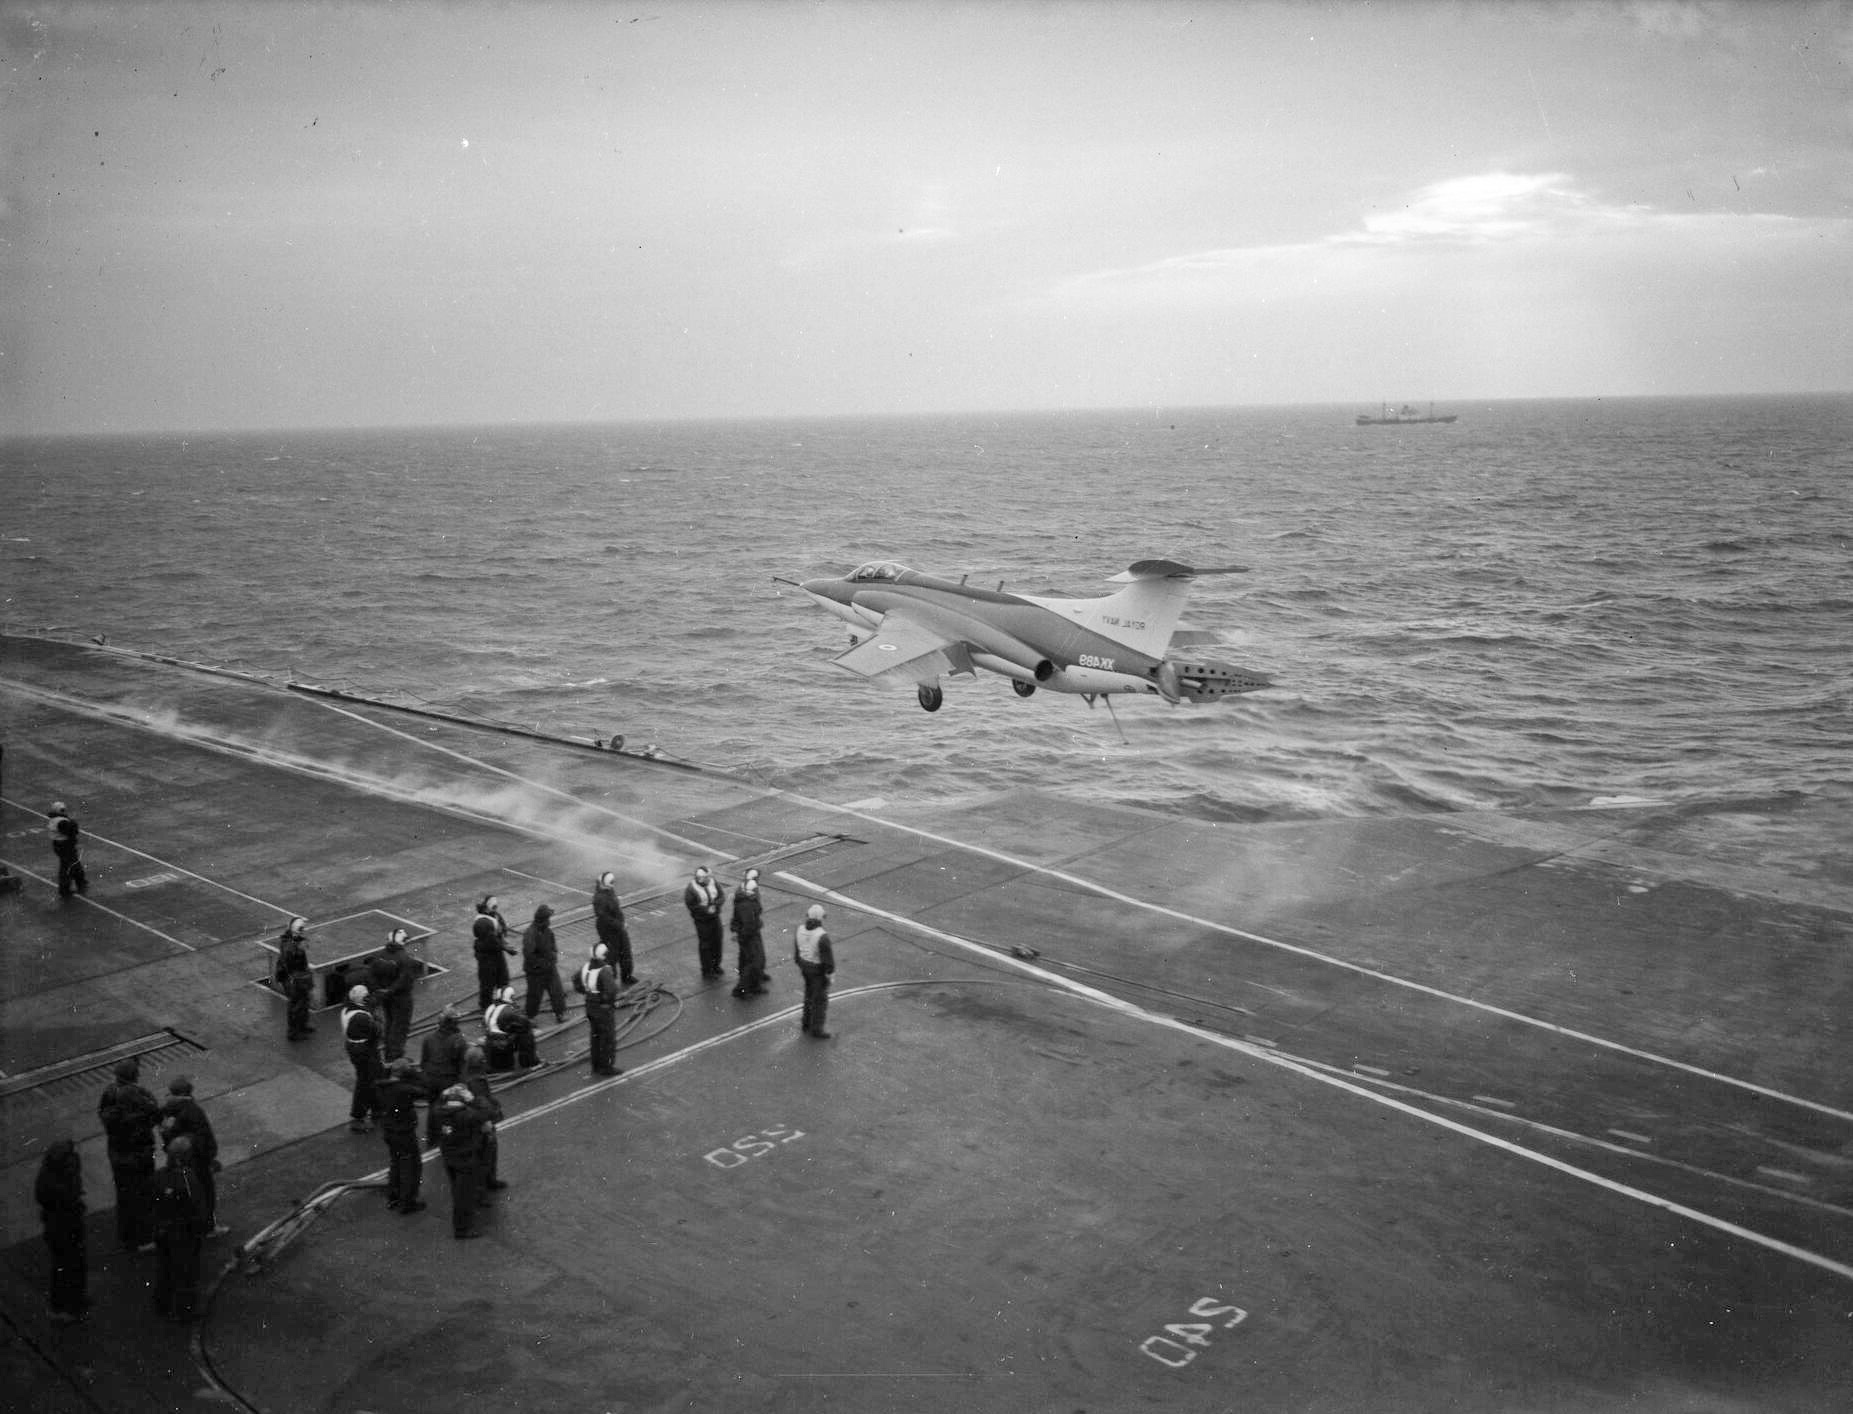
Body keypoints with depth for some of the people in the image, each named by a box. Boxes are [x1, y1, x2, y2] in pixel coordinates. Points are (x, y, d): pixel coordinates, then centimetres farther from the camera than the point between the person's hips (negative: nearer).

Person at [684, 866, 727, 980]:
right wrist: (706, 910, -21)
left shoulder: (713, 882, -5)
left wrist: (714, 906, -18)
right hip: (702, 920, -5)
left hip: (715, 917, 5)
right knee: (705, 945, 3)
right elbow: (690, 905, -19)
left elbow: (722, 895, -1)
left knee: (717, 942, 14)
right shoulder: (691, 889, -20)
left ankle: (716, 965, 34)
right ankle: (706, 970, 16)